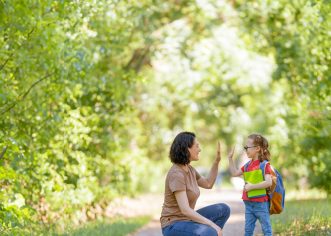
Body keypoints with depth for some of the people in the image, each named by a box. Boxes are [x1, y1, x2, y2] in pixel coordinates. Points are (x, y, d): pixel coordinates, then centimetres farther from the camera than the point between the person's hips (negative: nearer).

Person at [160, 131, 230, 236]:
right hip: (174, 226, -10)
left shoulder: (189, 169, 6)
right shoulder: (176, 174, -23)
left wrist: (217, 161, 12)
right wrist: (213, 225, -26)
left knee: (223, 209, 6)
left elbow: (208, 184, 23)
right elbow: (185, 210, -28)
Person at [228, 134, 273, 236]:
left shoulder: (264, 165, -11)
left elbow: (268, 182, -21)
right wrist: (230, 158, 12)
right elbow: (235, 173, 20)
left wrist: (252, 186, -22)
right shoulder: (247, 165, 10)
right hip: (248, 203, 7)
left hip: (261, 204, -7)